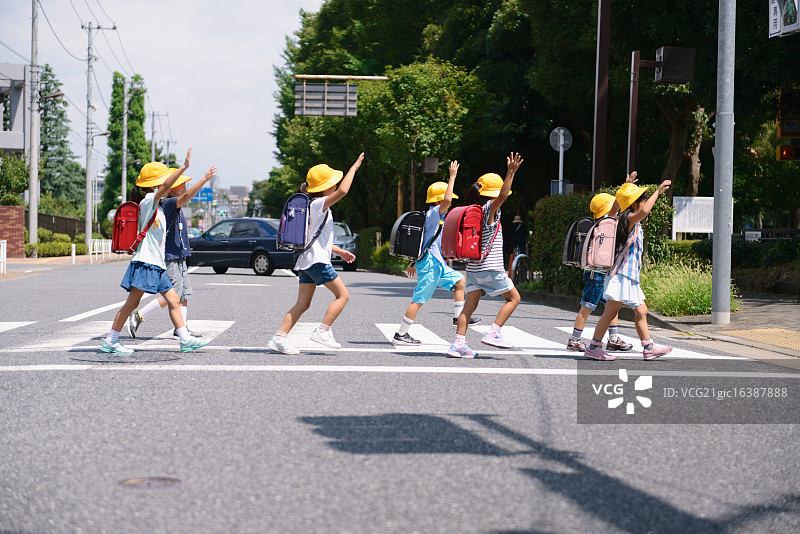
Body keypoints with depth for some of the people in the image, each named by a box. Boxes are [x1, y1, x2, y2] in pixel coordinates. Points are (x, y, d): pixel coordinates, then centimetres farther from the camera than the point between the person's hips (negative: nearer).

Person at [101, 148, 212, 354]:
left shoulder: (157, 207, 18)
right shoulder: (148, 201, -10)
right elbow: (165, 187, -26)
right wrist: (184, 167, -30)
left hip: (157, 265, 9)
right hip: (145, 262, -9)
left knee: (173, 300, 7)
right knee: (132, 302, -6)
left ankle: (185, 340, 9)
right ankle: (110, 341, 0)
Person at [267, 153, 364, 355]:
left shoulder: (316, 206, 19)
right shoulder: (319, 204, -11)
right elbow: (342, 191, -26)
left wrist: (339, 251, 29)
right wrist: (354, 167, -16)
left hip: (306, 261, 10)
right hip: (317, 260, -10)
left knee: (302, 304, 8)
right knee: (342, 295, -2)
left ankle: (279, 338, 1)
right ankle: (322, 331, -6)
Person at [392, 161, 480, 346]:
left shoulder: (436, 216, 17)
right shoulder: (433, 214, -11)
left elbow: (424, 242, 21)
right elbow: (446, 201, -31)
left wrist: (414, 263, 24)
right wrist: (452, 177, -22)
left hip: (437, 264, 10)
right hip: (429, 264, -10)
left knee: (459, 281, 17)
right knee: (419, 300, -7)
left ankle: (458, 317, 21)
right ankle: (401, 334, -3)